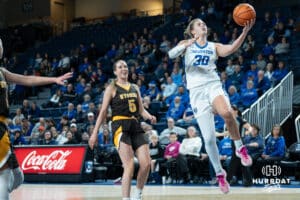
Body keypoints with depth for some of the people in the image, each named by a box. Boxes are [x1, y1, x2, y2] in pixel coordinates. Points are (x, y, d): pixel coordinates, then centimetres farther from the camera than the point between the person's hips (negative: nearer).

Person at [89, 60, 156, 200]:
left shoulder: (134, 88, 18)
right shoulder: (112, 88, 4)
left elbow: (141, 109, 18)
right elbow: (103, 111, 2)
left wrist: (149, 116, -5)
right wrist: (95, 132, -4)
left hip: (135, 126, 6)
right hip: (120, 127, -6)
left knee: (146, 163, -3)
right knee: (129, 166, -16)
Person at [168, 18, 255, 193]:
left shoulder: (214, 46, 13)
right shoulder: (186, 44, 11)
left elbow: (232, 49, -6)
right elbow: (171, 54, -8)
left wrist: (245, 32, -21)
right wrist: (186, 45, -27)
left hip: (213, 85, 0)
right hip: (197, 91, 0)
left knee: (226, 112, -36)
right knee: (209, 138, -4)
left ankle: (240, 147, -15)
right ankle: (220, 173, 14)